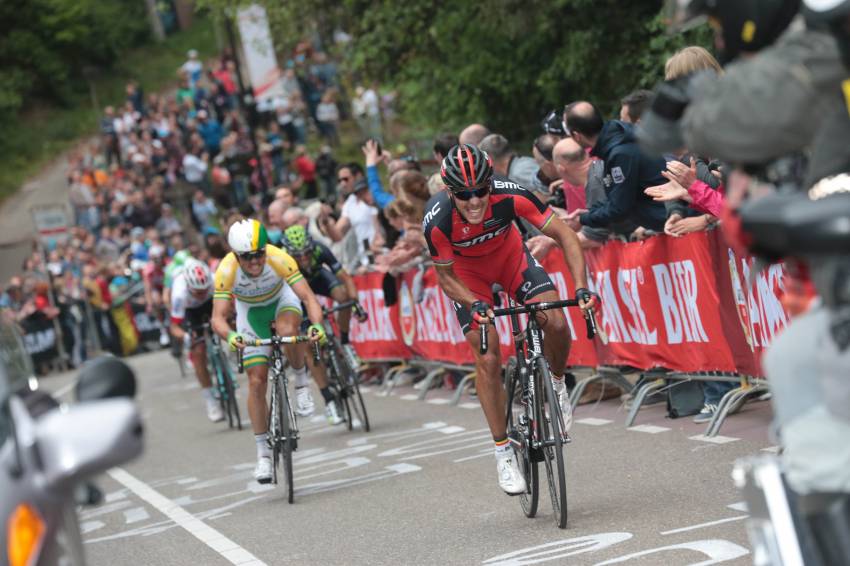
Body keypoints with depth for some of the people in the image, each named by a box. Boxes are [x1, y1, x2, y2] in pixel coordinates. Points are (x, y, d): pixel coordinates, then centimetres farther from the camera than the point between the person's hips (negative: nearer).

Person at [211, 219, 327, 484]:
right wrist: (230, 336, -58)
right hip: (250, 311, 1)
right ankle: (263, 452, 4)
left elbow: (308, 297, -36)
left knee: (288, 331, -37)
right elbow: (218, 318, -37)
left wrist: (317, 324, -55)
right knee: (257, 381, -6)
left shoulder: (278, 259, -35)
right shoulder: (226, 271, -33)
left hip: (282, 300, -1)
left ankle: (301, 380, -7)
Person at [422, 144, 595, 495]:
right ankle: (503, 452, 3)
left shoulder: (510, 195, -34)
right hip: (467, 273, -1)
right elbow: (445, 277, -17)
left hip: (510, 256, 1)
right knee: (487, 359, -10)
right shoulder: (437, 222, -34)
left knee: (556, 322, -21)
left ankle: (556, 386, 11)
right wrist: (475, 305, -35)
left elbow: (563, 234, -27)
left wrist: (581, 287, -38)